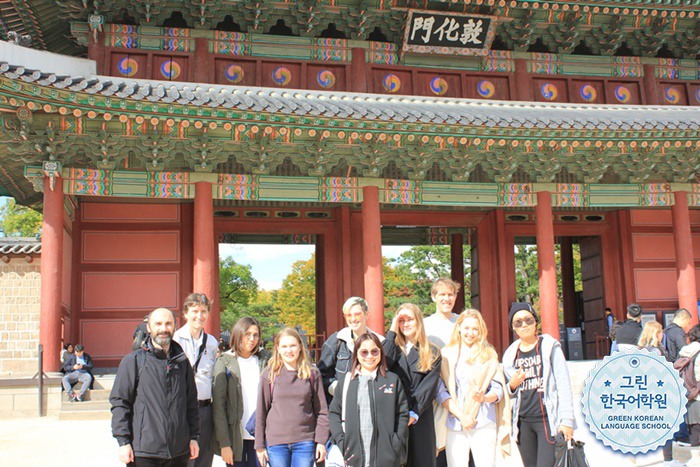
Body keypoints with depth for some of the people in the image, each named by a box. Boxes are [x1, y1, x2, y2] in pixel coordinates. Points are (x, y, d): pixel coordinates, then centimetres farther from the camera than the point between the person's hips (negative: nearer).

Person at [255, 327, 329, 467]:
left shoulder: (312, 374, 4)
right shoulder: (269, 375, 2)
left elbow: (321, 411, 6)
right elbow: (261, 412, 5)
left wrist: (321, 441, 0)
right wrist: (260, 445, 3)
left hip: (305, 442, 0)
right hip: (276, 443, 0)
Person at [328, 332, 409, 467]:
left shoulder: (393, 380, 6)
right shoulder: (345, 380, 11)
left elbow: (403, 415, 5)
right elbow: (334, 412, 11)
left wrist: (396, 444, -5)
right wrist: (340, 440, -1)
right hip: (353, 455, 1)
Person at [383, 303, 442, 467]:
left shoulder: (432, 353, 8)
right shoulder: (394, 348, 13)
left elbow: (429, 387, -3)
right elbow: (382, 365, -10)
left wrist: (414, 414, -14)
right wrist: (392, 331, -4)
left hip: (419, 418, -1)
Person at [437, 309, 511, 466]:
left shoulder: (489, 355, 9)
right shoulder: (447, 354, 7)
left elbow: (498, 389, 7)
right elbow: (441, 391, 2)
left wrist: (484, 397, -15)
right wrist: (461, 416, -8)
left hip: (484, 424, 0)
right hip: (455, 423, 0)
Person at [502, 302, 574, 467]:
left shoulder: (549, 346, 1)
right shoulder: (510, 354, 12)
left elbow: (564, 385, -3)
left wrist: (567, 420, -10)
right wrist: (512, 385, -3)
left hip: (548, 420, -4)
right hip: (523, 422, 4)